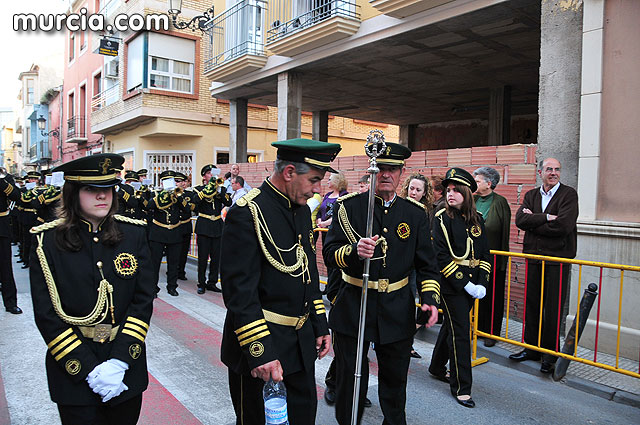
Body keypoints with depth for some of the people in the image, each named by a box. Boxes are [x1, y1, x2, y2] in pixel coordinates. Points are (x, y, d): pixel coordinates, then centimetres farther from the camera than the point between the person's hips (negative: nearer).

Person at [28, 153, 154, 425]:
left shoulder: (133, 234, -4)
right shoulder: (48, 242, -8)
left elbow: (143, 300, -6)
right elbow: (46, 315, -9)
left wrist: (120, 361, -14)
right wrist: (89, 369, -14)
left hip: (127, 368, 2)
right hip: (73, 373, -2)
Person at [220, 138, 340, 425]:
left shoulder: (302, 209, 6)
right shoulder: (247, 214, -20)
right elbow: (239, 290, -24)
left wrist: (320, 326, 12)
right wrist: (260, 352, -25)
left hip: (302, 342, 7)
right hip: (259, 347, -7)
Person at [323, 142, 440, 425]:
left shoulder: (415, 213, 4)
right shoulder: (348, 206, -4)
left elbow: (426, 264, 7)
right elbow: (329, 253, -10)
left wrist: (429, 298, -7)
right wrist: (354, 251, -30)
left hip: (398, 313, 2)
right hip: (353, 307, -2)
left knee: (395, 381, 18)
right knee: (350, 381, 11)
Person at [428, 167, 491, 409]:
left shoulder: (477, 219, 7)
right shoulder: (442, 218, -9)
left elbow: (484, 253, 10)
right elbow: (442, 256, -14)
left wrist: (481, 283, -2)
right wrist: (464, 284, -17)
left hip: (472, 285, 6)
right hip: (451, 284, -5)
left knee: (452, 324, 18)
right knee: (460, 332, -3)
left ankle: (437, 367, 38)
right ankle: (461, 386, 9)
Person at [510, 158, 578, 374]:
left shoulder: (569, 194, -2)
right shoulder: (531, 195, 12)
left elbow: (563, 226, -16)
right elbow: (520, 220, -5)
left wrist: (533, 222, -7)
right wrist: (546, 217, -14)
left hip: (558, 258, -4)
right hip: (534, 257, 4)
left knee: (553, 308, 1)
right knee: (532, 304, 9)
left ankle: (551, 353, 16)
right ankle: (532, 348, 22)